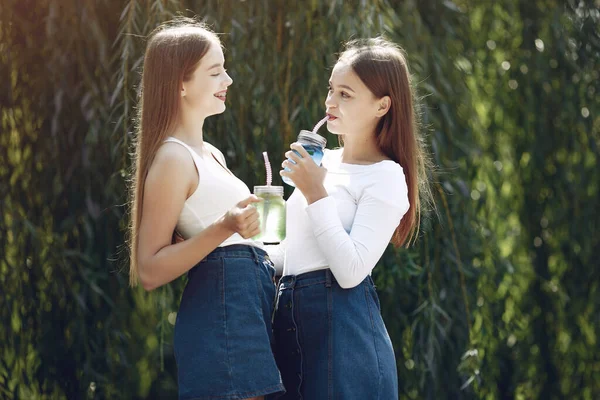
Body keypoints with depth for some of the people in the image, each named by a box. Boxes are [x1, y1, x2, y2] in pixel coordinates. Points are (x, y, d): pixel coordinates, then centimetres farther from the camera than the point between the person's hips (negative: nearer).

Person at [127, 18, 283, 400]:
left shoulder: (211, 154, 18)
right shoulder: (174, 158, -9)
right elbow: (150, 271, -15)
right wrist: (224, 228, -23)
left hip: (251, 303, 9)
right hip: (221, 304, -9)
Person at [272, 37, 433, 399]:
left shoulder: (386, 178, -8)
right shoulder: (323, 162, 13)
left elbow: (351, 271, -19)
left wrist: (316, 195, -17)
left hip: (342, 322, -7)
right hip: (290, 321, 7)